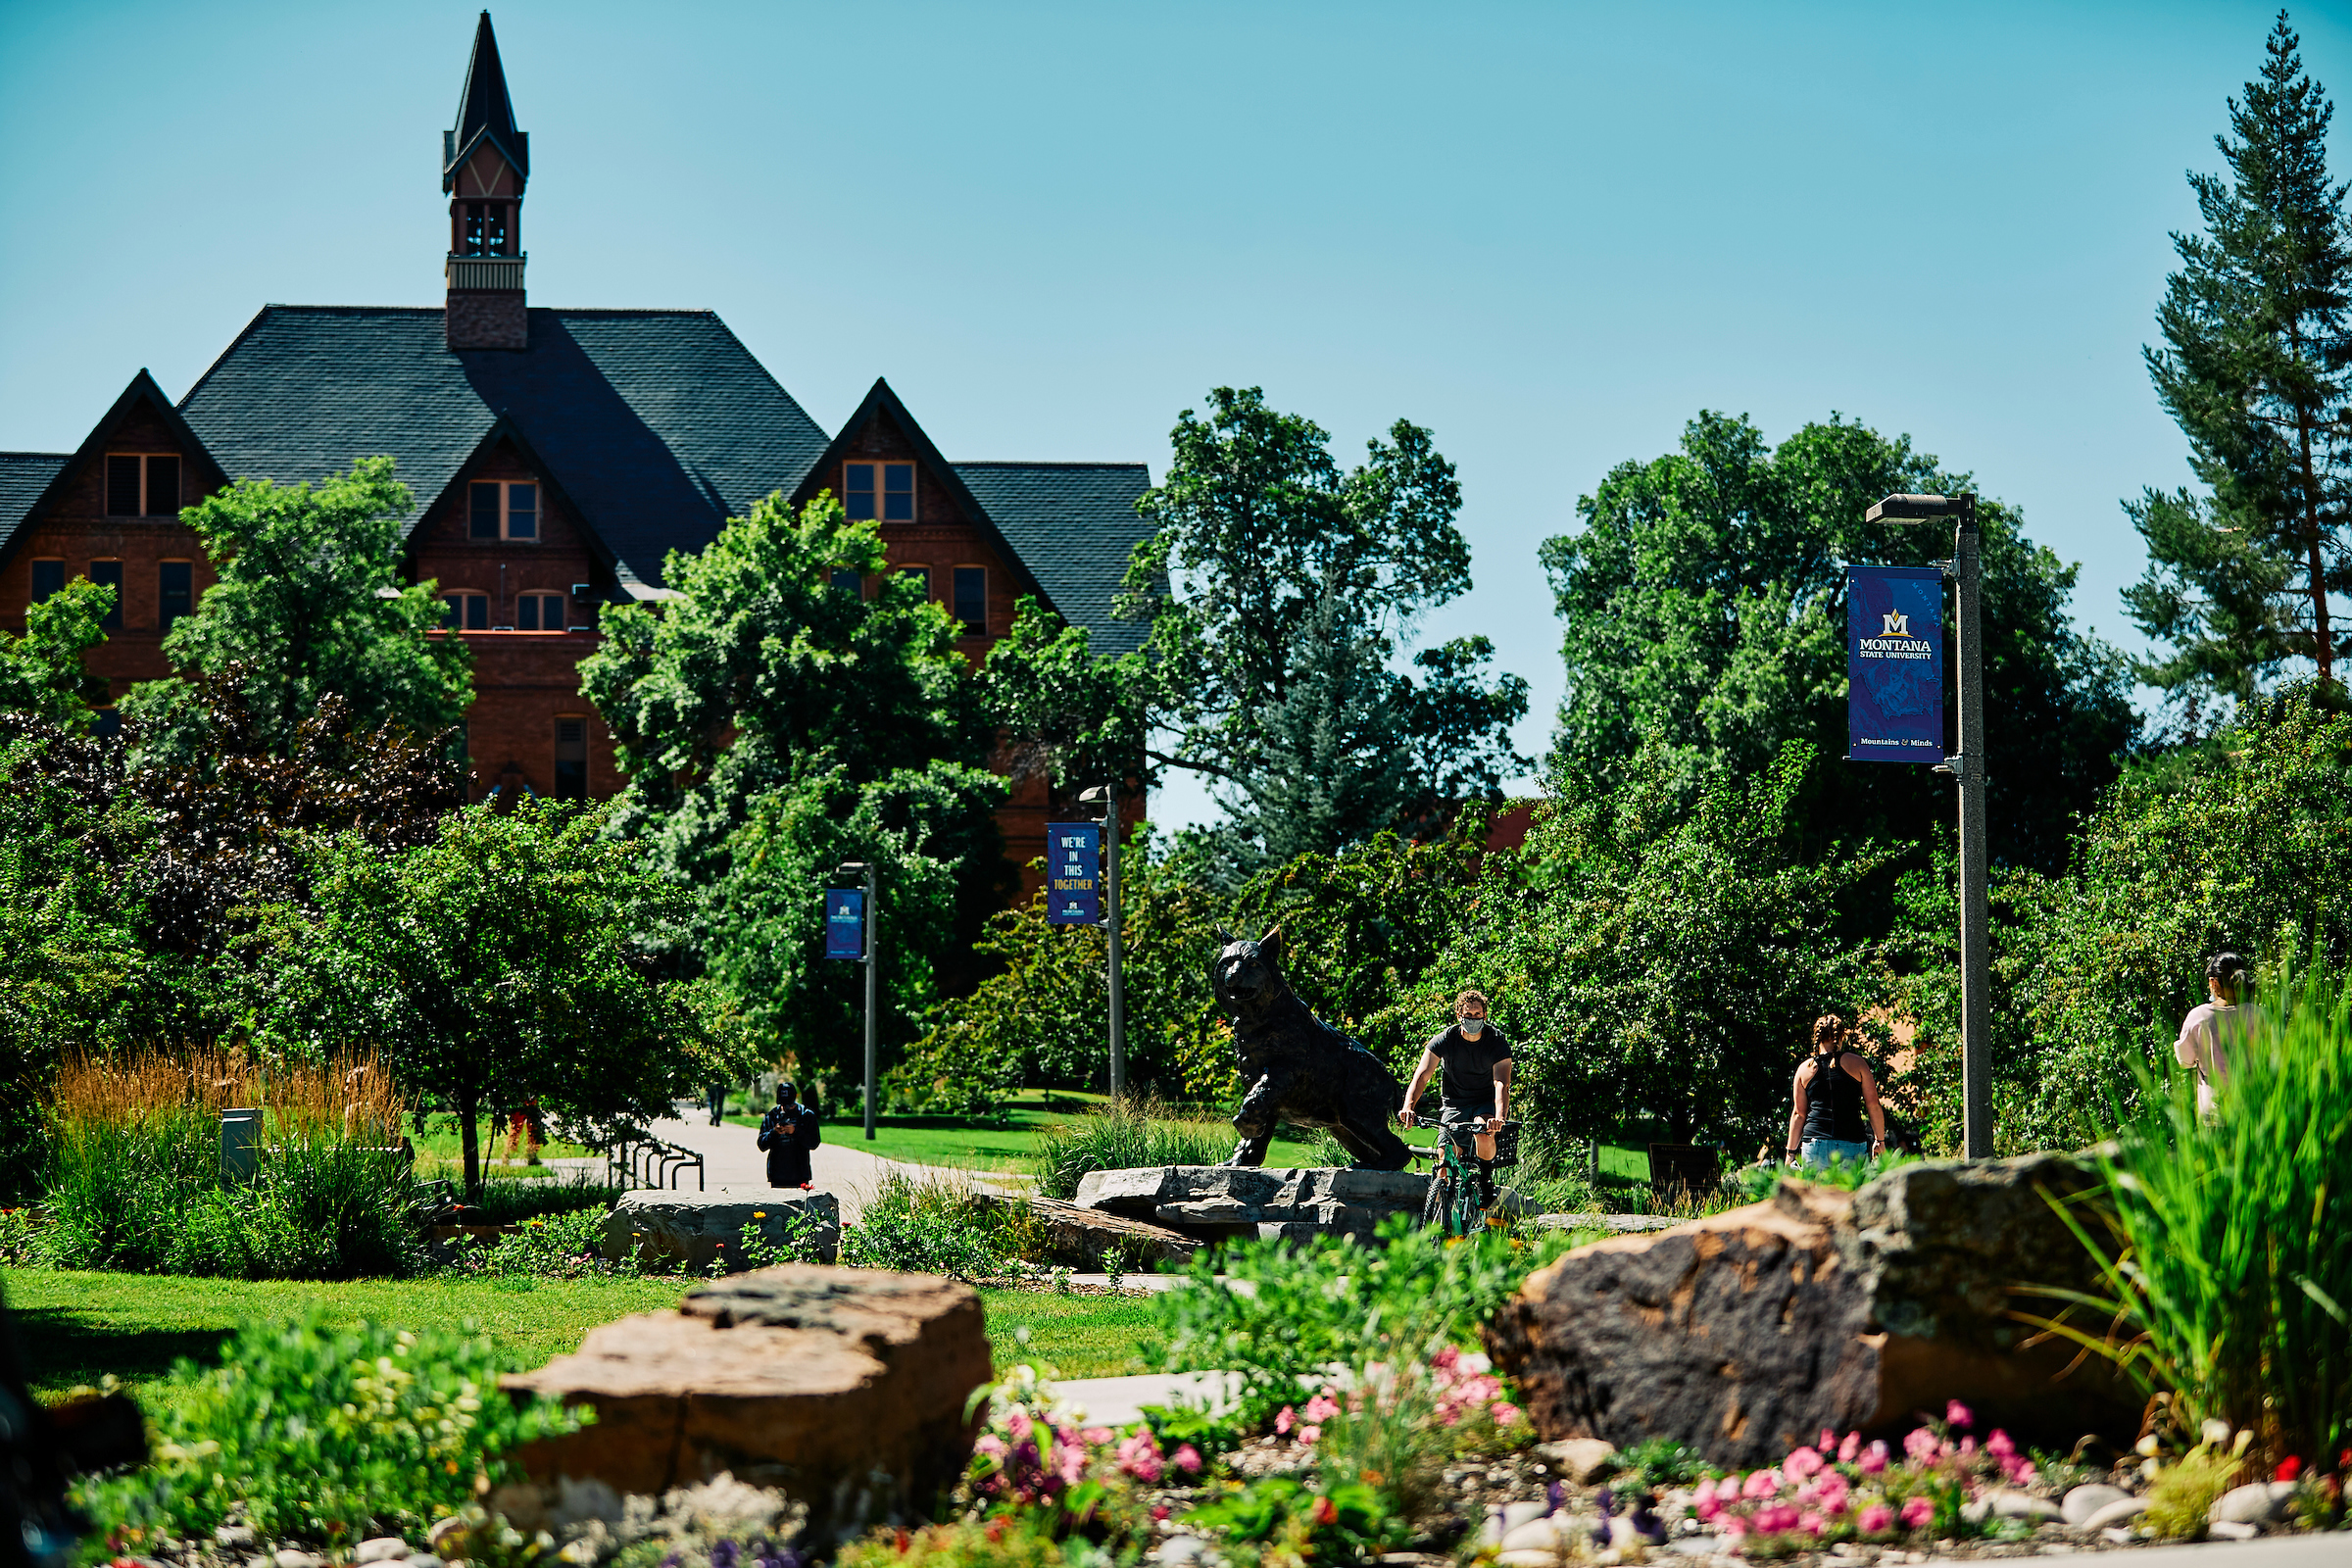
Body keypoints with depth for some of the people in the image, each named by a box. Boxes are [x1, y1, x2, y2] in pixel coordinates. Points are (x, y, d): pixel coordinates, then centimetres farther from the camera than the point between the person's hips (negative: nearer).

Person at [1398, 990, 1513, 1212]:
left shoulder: (1497, 1041, -17)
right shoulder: (1445, 1039, -14)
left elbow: (1501, 1083, -30)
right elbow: (1422, 1075, -23)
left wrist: (1500, 1116, -50)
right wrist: (1408, 1107, -42)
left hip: (1486, 1102, -1)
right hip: (1454, 1102, 1)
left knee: (1484, 1133, -34)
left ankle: (1486, 1181, -7)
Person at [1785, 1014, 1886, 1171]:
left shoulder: (1805, 1069, 7)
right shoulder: (1856, 1063, 3)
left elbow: (1798, 1114, 7)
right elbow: (1873, 1105, 2)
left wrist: (1791, 1152, 13)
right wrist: (1880, 1140, 11)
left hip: (1814, 1145, 1)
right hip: (1851, 1145, -1)